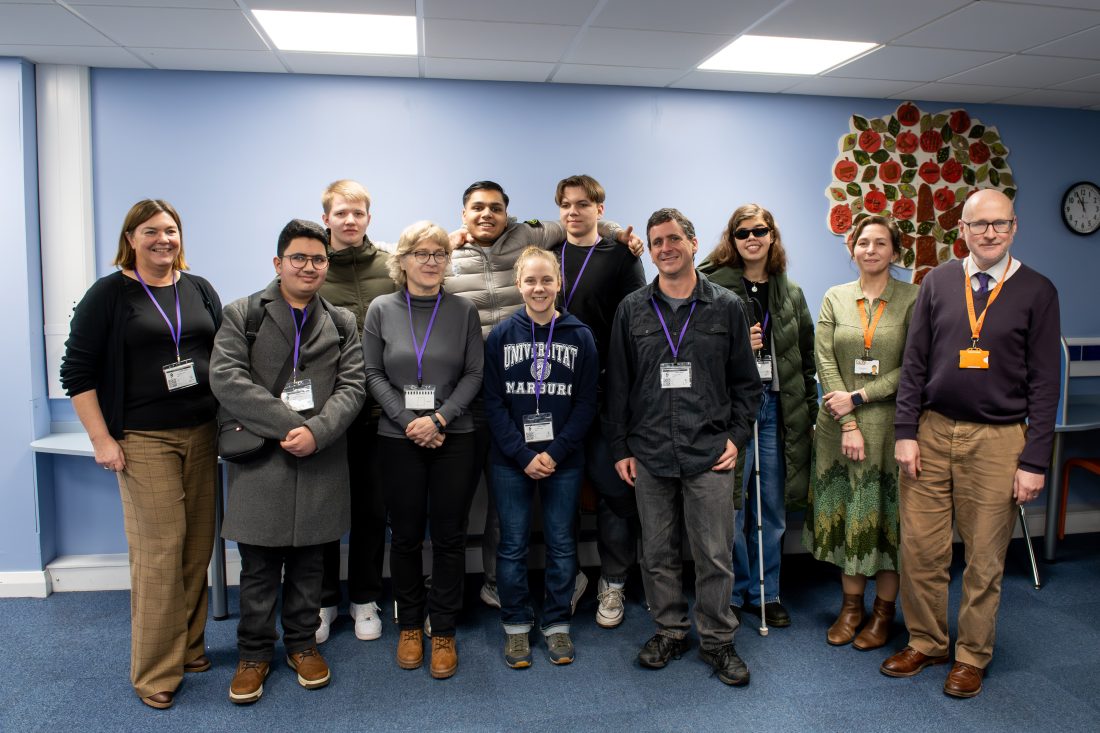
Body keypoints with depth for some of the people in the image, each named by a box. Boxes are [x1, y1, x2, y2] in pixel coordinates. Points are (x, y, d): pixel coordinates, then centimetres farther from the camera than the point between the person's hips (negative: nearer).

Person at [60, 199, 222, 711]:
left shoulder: (199, 290, 11)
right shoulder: (108, 294, -1)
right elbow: (77, 372, -2)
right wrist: (102, 440, -7)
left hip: (202, 435, 4)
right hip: (144, 441, -4)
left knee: (198, 546, 7)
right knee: (159, 550, -5)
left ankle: (189, 645, 25)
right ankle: (155, 670, 10)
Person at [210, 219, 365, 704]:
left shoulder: (342, 322, 11)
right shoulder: (242, 314, 3)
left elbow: (351, 386, 2)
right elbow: (226, 378, -9)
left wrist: (317, 432, -15)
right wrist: (289, 425, -16)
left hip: (321, 460, 2)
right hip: (261, 457, -2)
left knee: (309, 562, 12)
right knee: (259, 564, 7)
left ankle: (303, 644, 29)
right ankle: (254, 652, 24)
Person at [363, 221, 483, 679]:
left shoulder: (463, 311, 2)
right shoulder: (381, 310, 2)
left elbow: (474, 373, 0)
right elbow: (374, 374, 1)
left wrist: (439, 418, -12)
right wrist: (408, 421, -10)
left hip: (454, 438, 0)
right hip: (398, 439, 0)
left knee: (449, 536, 5)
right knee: (405, 535, 9)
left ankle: (444, 632, 19)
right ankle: (409, 626, 27)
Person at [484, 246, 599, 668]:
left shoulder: (579, 336, 1)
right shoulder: (501, 335, 0)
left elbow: (586, 403, -1)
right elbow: (493, 403, -3)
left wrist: (555, 452, -11)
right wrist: (523, 456, -11)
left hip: (564, 459, 0)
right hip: (511, 461, 0)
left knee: (561, 543, 9)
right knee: (512, 544, 7)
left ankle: (557, 624, 25)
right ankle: (516, 626, 23)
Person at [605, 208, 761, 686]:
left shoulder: (727, 307, 4)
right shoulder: (632, 310, 6)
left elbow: (746, 382, 8)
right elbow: (617, 383, 8)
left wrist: (737, 436, -1)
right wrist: (619, 447, 5)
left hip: (709, 454, -1)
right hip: (648, 455, 2)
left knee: (715, 555, 5)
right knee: (658, 553, 12)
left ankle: (717, 641, 23)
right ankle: (670, 631, 30)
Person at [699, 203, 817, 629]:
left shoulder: (791, 294, 11)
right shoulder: (714, 287, -4)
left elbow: (806, 357, 14)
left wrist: (809, 412, 10)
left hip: (778, 407, 5)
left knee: (772, 508, 12)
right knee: (730, 507, 2)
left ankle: (765, 593, 27)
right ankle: (732, 594, 20)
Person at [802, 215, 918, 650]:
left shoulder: (912, 299, -2)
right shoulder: (835, 298, 5)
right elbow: (825, 362, -2)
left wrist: (859, 397, -15)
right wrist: (848, 425, -10)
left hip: (890, 424, -2)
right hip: (841, 426, 2)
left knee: (888, 514, 6)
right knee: (846, 514, 9)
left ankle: (883, 610, 22)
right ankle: (851, 605, 24)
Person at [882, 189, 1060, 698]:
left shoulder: (1037, 291, 0)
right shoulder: (937, 282, 5)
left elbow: (1044, 382, -1)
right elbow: (914, 363, 6)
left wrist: (1034, 461, -5)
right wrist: (906, 432, 0)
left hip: (997, 440, -1)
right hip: (933, 431, 2)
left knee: (985, 558, 7)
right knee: (919, 548, 6)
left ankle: (972, 656, 26)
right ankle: (925, 642, 26)